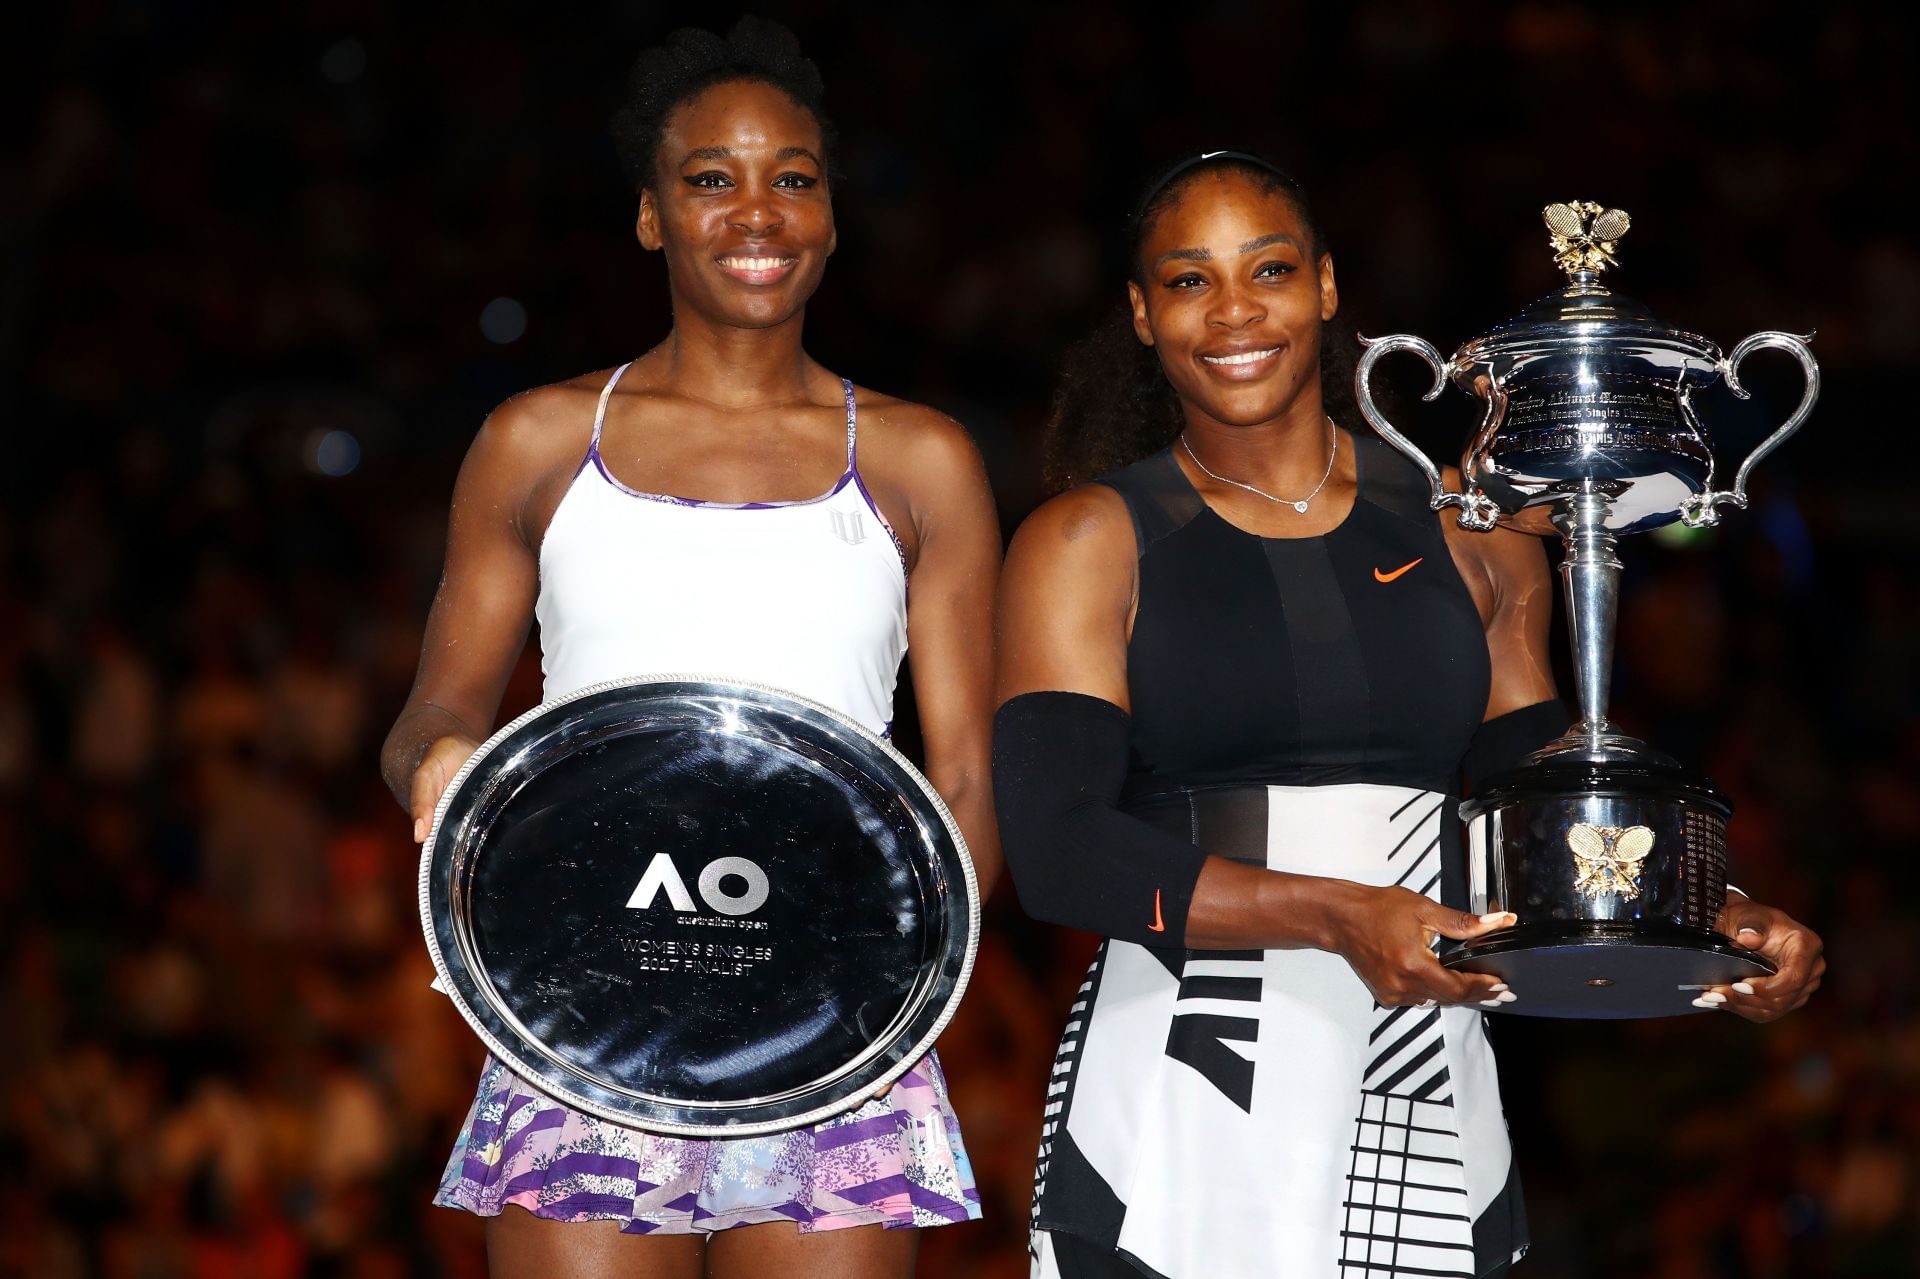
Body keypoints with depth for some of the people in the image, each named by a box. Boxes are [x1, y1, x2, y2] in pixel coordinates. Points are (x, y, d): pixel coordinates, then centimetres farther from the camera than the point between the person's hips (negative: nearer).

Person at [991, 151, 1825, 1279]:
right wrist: (1338, 917, -23)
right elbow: (1057, 849, -11)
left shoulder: (1465, 532, 11)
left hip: (1431, 1136, 3)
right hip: (1174, 1140, -3)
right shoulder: (1087, 545, 1)